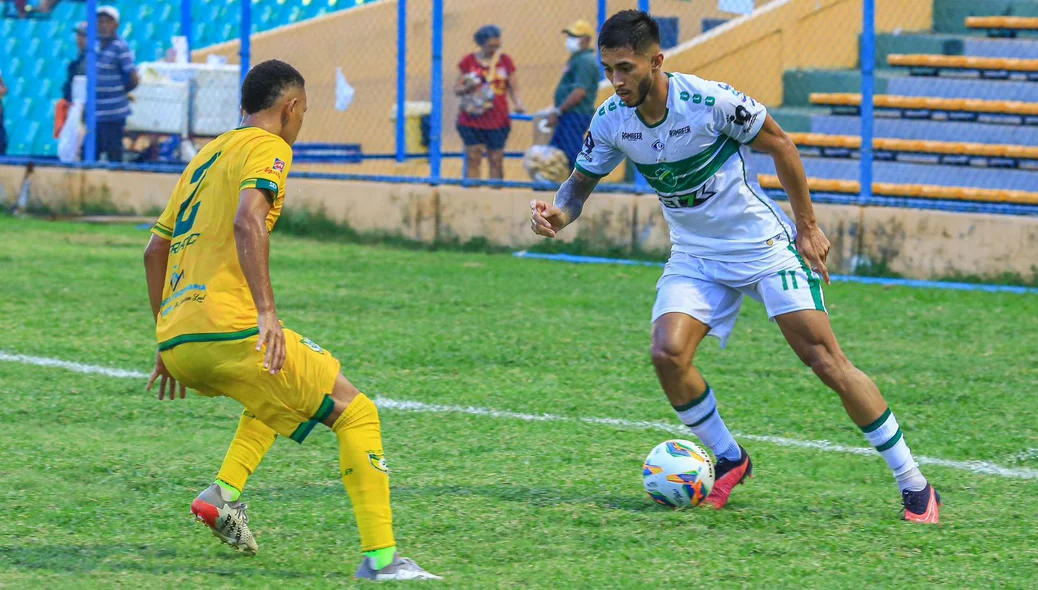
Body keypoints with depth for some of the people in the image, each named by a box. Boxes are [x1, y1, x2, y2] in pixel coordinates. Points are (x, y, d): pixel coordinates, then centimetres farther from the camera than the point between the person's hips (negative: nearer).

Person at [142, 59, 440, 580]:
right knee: (356, 413, 0)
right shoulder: (267, 148, -1)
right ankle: (381, 558, -9)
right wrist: (266, 312, -26)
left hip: (177, 341, 9)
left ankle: (224, 494, 14)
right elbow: (247, 221, -21)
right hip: (229, 329, -9)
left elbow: (155, 250, 28)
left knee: (274, 394, 35)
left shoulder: (207, 156, 25)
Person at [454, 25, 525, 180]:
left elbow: (514, 89, 8)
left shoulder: (505, 61, 6)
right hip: (472, 119, -1)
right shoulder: (468, 61, 3)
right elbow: (457, 89, 7)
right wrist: (468, 87, -15)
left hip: (497, 121, 1)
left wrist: (519, 104, -11)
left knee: (496, 161, 3)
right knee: (473, 161, -3)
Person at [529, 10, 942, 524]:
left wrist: (807, 226, -5)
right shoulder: (610, 122, -9)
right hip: (695, 256, 4)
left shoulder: (710, 102, -23)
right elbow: (581, 182, 6)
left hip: (764, 245, -4)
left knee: (826, 361, -10)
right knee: (668, 355, -19)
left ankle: (914, 486, -3)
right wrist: (557, 214, -17)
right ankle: (729, 460, 6)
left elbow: (779, 144, -9)